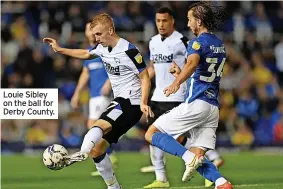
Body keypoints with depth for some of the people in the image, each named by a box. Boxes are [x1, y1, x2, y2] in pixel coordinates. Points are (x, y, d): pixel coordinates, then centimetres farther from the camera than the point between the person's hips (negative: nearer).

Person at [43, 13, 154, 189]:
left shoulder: (129, 51, -15)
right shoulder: (103, 48, 10)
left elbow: (145, 78, -14)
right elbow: (86, 54, 32)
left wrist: (143, 103, -27)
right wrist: (60, 49, 32)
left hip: (131, 103, -9)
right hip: (119, 102, 9)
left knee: (99, 126, -35)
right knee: (97, 150, 8)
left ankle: (82, 153, -60)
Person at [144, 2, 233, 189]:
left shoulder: (198, 42, -8)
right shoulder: (220, 45, 19)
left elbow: (193, 62, -31)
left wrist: (177, 83, -46)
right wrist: (181, 74, 42)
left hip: (195, 104, -8)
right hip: (213, 108, 8)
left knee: (152, 133, 1)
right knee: (197, 155, 10)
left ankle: (190, 158, -18)